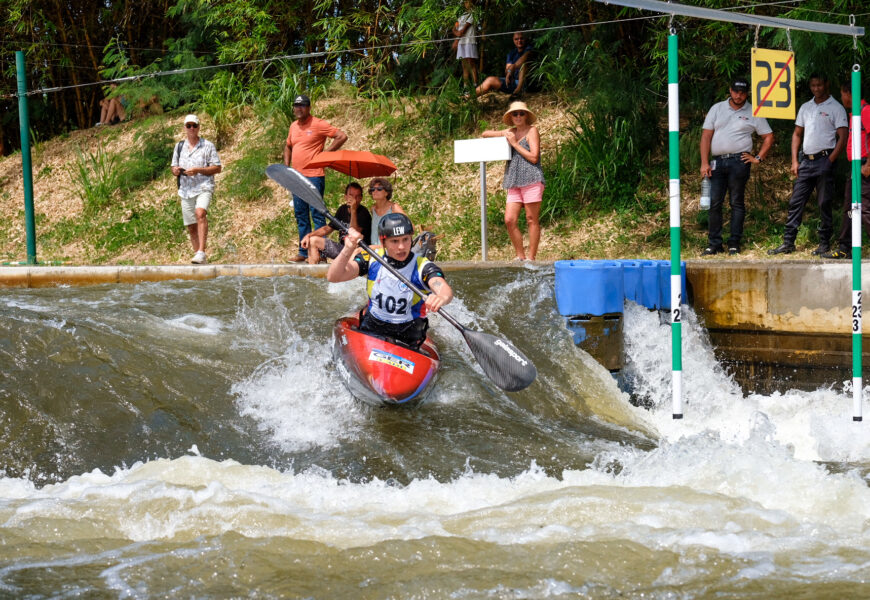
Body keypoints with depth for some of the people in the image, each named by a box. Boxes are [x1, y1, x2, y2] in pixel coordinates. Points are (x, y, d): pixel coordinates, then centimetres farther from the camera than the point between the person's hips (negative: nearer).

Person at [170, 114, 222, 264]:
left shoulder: (208, 146, 2)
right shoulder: (180, 146, 16)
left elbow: (217, 168, -1)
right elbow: (174, 167, 21)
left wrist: (198, 170, -15)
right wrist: (175, 171, -5)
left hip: (203, 187, -5)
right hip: (185, 190, 5)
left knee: (200, 213, -30)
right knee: (191, 227, 5)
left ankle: (201, 252, -36)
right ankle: (198, 256, 15)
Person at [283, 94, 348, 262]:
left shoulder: (318, 124, -6)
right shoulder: (293, 126, 15)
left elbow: (342, 136, -10)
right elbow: (288, 146, 31)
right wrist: (286, 166, 17)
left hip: (314, 176, -8)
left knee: (317, 214, -8)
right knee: (301, 216, 9)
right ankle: (304, 253, 14)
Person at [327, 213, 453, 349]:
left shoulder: (422, 266, -9)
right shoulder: (372, 259, -1)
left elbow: (445, 290, -29)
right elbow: (333, 277, -9)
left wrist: (441, 298, -54)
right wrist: (348, 249, -26)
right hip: (370, 330, 3)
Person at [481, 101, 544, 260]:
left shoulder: (532, 131, 2)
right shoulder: (510, 132, 19)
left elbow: (534, 157, -9)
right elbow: (485, 134, 30)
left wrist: (515, 143, -6)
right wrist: (500, 135, 10)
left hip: (531, 180, -6)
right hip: (514, 183, 6)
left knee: (531, 219, -4)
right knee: (510, 220, -3)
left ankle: (531, 258, -1)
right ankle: (520, 256, 5)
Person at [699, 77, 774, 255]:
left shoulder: (753, 113, 7)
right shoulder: (717, 109, 11)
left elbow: (768, 137, 12)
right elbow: (706, 136, 8)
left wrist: (758, 158, 2)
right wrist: (704, 163, -1)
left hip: (739, 161, -2)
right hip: (717, 161, 2)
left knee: (737, 203, 1)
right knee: (714, 203, 0)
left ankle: (734, 243, 5)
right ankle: (714, 244, 5)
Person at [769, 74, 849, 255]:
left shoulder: (836, 108, -1)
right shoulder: (805, 107, 16)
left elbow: (842, 138, -6)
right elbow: (797, 134, 20)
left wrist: (830, 161, -14)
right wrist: (794, 160, 9)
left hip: (824, 159, -5)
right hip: (806, 160, 5)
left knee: (824, 204, -2)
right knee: (795, 202, 3)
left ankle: (825, 243, 6)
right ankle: (788, 243, 5)